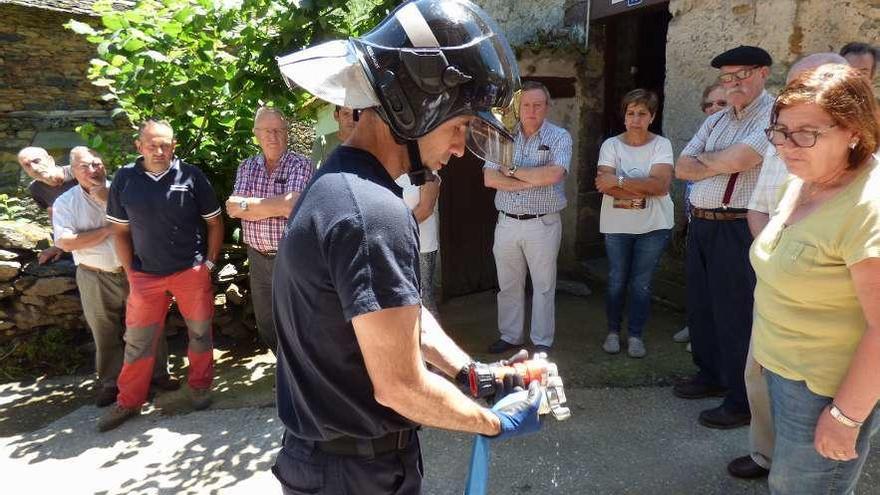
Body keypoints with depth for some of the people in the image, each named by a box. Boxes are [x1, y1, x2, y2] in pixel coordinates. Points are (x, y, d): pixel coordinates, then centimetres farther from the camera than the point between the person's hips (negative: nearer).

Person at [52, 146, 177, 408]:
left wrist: (108, 200, -15)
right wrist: (108, 229, -14)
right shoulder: (65, 202, -1)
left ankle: (158, 373, 23)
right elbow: (65, 242, -13)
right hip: (95, 279, 0)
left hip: (134, 272, 1)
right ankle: (110, 383, 26)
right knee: (105, 334, 10)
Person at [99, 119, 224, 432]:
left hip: (192, 272, -1)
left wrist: (209, 263, -1)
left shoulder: (192, 176, -7)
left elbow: (214, 223, 1)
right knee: (137, 341, 10)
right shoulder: (124, 179, -1)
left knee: (199, 332, 11)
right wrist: (130, 272, 2)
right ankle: (128, 402, 26)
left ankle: (199, 386, 31)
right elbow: (120, 230, 6)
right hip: (145, 275, 2)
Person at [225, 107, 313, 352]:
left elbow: (291, 205, -22)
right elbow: (233, 208, -5)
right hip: (257, 257, 5)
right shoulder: (246, 167, 8)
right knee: (266, 326, 17)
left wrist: (248, 204, -12)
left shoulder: (300, 164, -7)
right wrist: (276, 207, -15)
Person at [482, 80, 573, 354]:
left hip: (543, 224, -3)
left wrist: (512, 171, -11)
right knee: (508, 285, 13)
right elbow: (490, 179, -7)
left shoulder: (559, 137, -4)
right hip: (507, 222, 3)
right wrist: (531, 181, -14)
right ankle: (510, 336, 29)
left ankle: (542, 342, 22)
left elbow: (553, 174, -21)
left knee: (544, 286, 8)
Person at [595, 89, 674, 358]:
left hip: (653, 227, 0)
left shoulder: (661, 145, -4)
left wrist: (619, 181, -21)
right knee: (616, 282, 10)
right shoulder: (611, 145, -2)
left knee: (641, 284, 7)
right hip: (617, 226, 1)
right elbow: (605, 185, -15)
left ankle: (635, 334, 23)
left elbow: (661, 184, -19)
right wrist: (645, 189, -18)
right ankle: (613, 331, 27)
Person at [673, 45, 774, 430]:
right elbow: (682, 168, 8)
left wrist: (702, 158, -2)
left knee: (734, 315, 0)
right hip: (700, 225, 8)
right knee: (700, 306, 17)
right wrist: (720, 163, -9)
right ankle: (711, 376, 36)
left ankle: (743, 402, 14)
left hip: (737, 229, -8)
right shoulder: (715, 121, 15)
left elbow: (734, 159, -21)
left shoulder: (775, 116, -10)